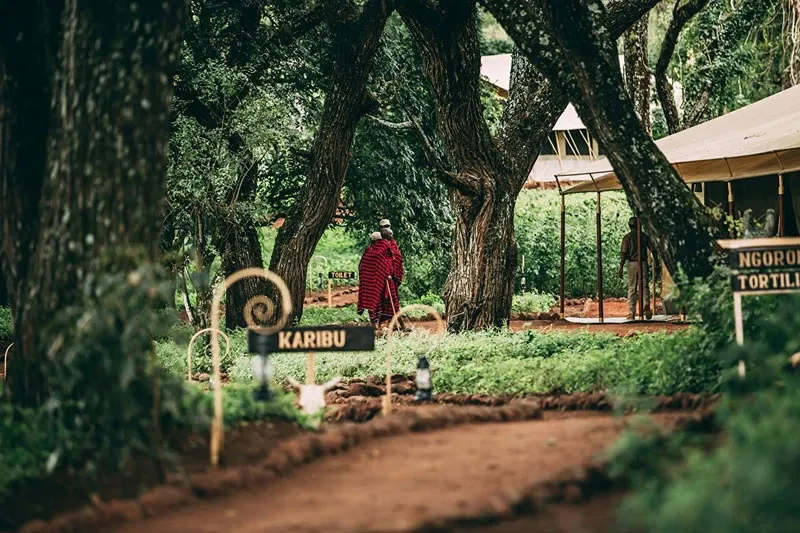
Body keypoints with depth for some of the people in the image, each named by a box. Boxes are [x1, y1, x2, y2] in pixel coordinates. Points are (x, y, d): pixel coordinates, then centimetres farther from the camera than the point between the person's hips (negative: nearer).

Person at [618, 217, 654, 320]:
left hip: (632, 264, -2)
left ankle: (631, 313, 5)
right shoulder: (644, 236, 6)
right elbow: (652, 249, 5)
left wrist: (621, 268, -10)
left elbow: (623, 254, -9)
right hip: (643, 263, 2)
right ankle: (646, 306, -21)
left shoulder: (627, 237, -3)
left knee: (632, 289, 5)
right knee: (644, 287, 5)